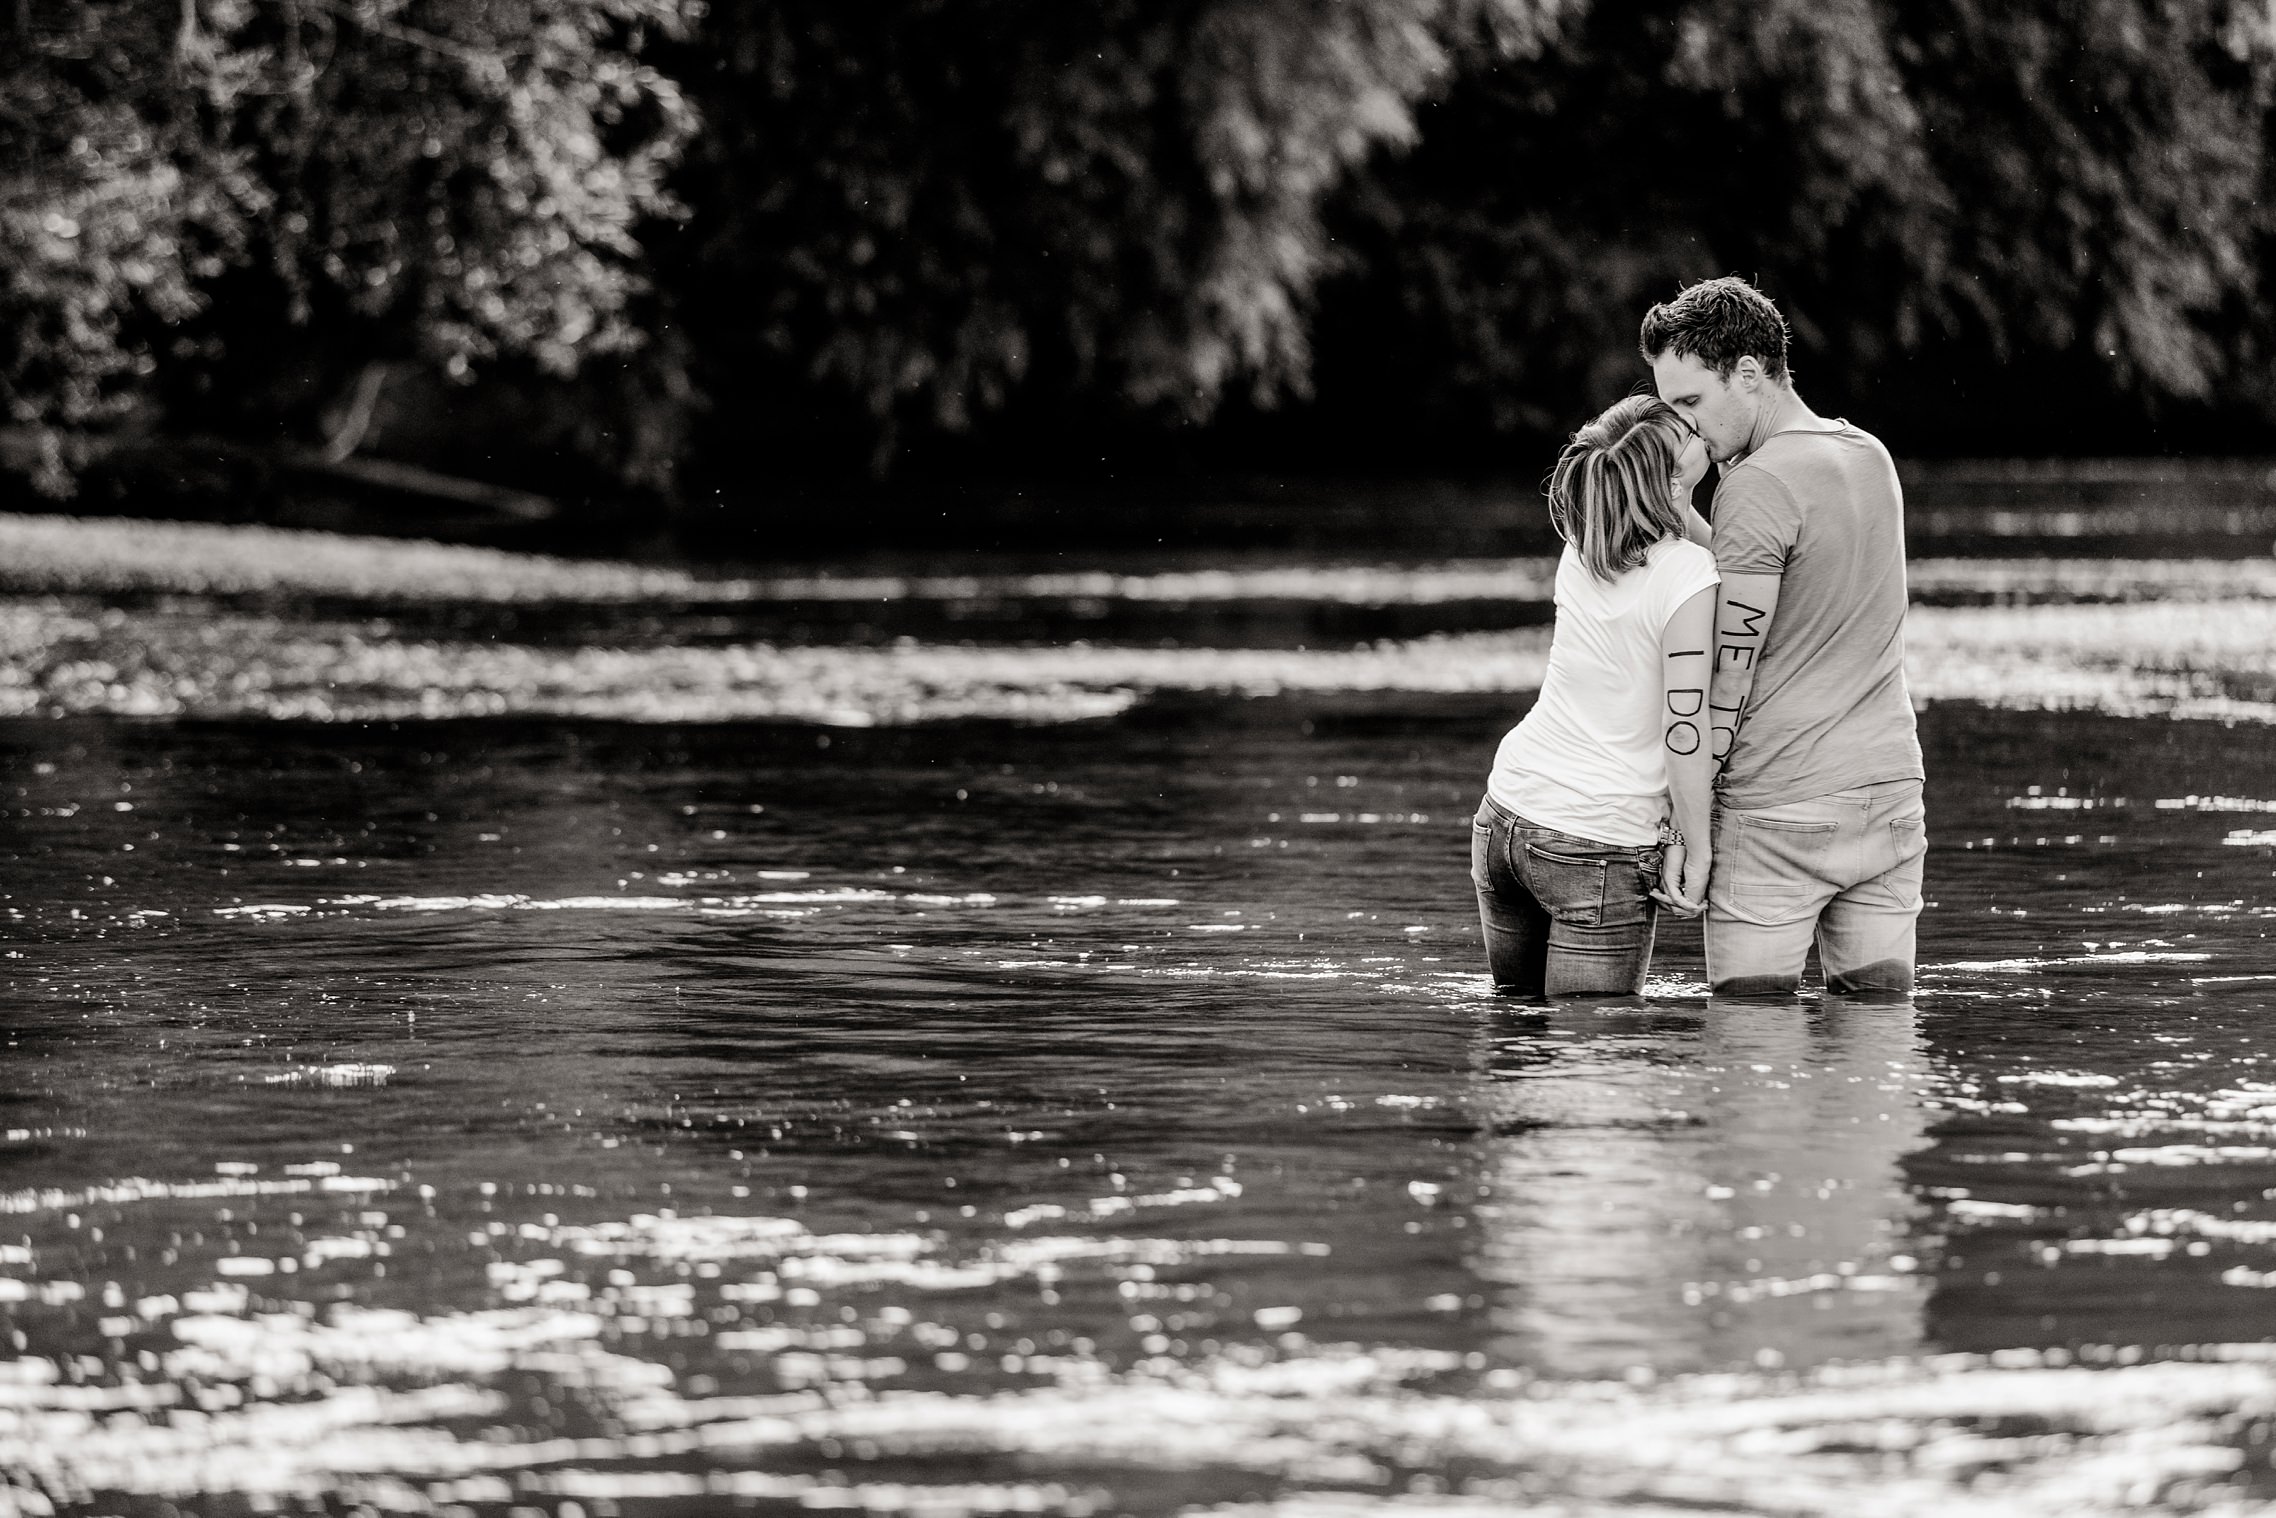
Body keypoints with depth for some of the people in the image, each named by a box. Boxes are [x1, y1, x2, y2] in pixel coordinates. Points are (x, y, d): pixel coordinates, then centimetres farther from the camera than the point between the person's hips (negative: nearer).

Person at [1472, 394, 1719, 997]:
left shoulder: (1582, 551, 1)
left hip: (1507, 813, 7)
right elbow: (1685, 728, -19)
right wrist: (1695, 847, -11)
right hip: (1604, 850, -7)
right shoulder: (1687, 575, -19)